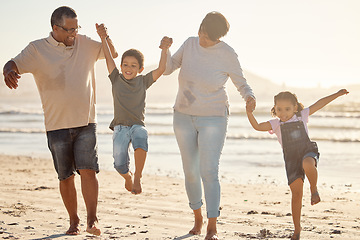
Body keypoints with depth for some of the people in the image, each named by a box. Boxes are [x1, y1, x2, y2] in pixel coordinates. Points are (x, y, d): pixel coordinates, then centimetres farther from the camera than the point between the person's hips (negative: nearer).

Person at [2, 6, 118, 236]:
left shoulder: (85, 44, 8)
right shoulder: (37, 49, -1)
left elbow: (113, 53, 19)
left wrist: (105, 36, -2)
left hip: (86, 123, 1)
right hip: (57, 125, -1)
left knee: (88, 170, -13)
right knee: (66, 177, 5)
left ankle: (92, 221, -12)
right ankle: (74, 221, 20)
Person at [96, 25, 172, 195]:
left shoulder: (143, 81, 7)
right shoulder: (116, 79, 7)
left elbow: (161, 69, -2)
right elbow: (109, 59, 0)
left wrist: (164, 50, -12)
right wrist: (103, 39, -8)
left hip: (138, 126, -1)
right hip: (120, 127, 1)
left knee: (140, 142, -36)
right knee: (120, 165, -10)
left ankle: (137, 177, -21)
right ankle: (128, 176, 27)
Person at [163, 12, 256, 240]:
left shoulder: (228, 55, -15)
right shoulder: (190, 44, -4)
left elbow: (242, 84, -3)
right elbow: (167, 69, 2)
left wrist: (250, 97, -25)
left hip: (213, 119, -4)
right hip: (184, 117, 4)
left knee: (209, 171, -14)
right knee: (190, 171, 10)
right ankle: (198, 218, 30)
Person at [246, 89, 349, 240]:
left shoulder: (302, 116, 10)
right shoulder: (276, 124, 8)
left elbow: (319, 104, 14)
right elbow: (257, 126, -4)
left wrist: (337, 94, 16)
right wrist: (249, 113, -19)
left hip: (308, 151, -1)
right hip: (291, 158, 1)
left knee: (308, 165, -39)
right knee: (296, 193, -3)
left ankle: (314, 189, -9)